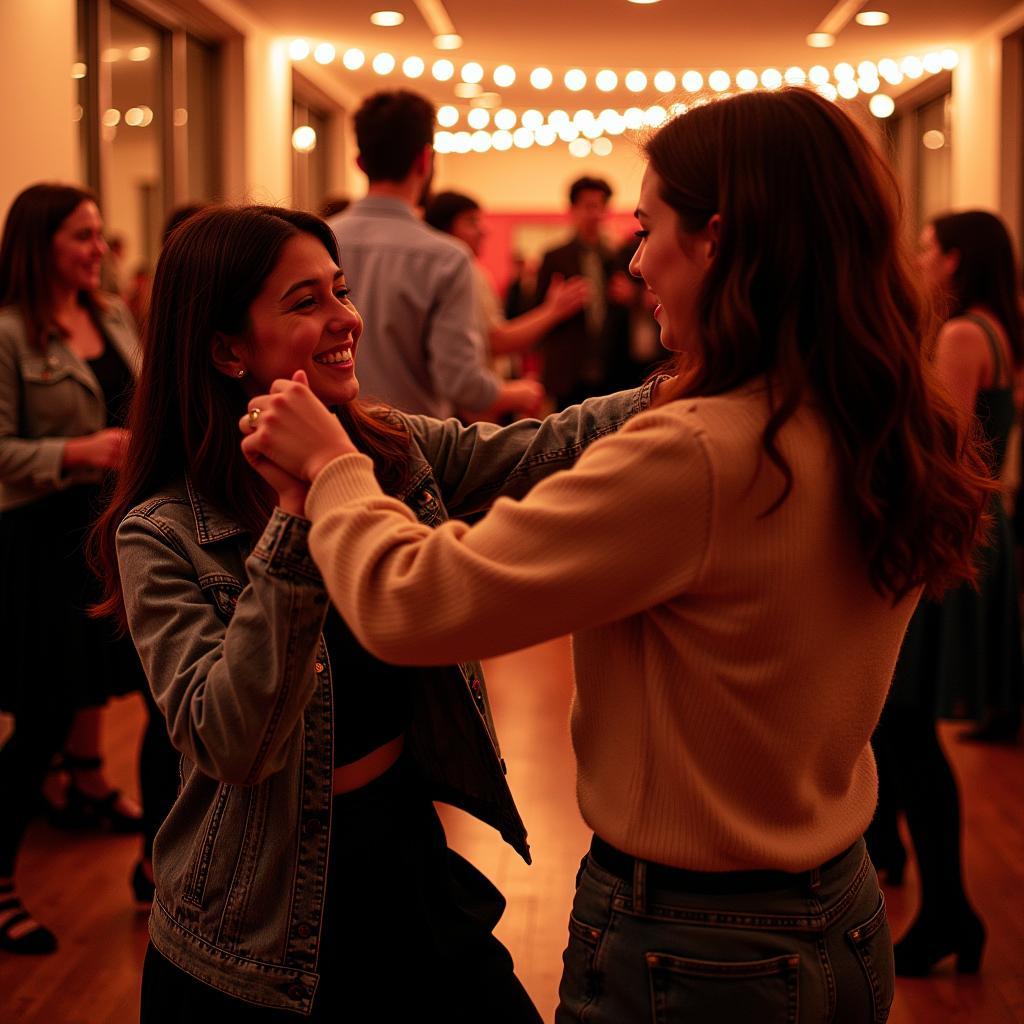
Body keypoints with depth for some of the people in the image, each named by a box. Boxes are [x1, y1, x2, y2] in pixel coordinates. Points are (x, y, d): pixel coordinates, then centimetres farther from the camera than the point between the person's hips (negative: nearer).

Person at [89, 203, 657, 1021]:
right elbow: (231, 742, -27)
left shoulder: (400, 454, -1)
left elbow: (551, 448, -10)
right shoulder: (162, 537, -16)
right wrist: (296, 513, -34)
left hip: (416, 867, 5)